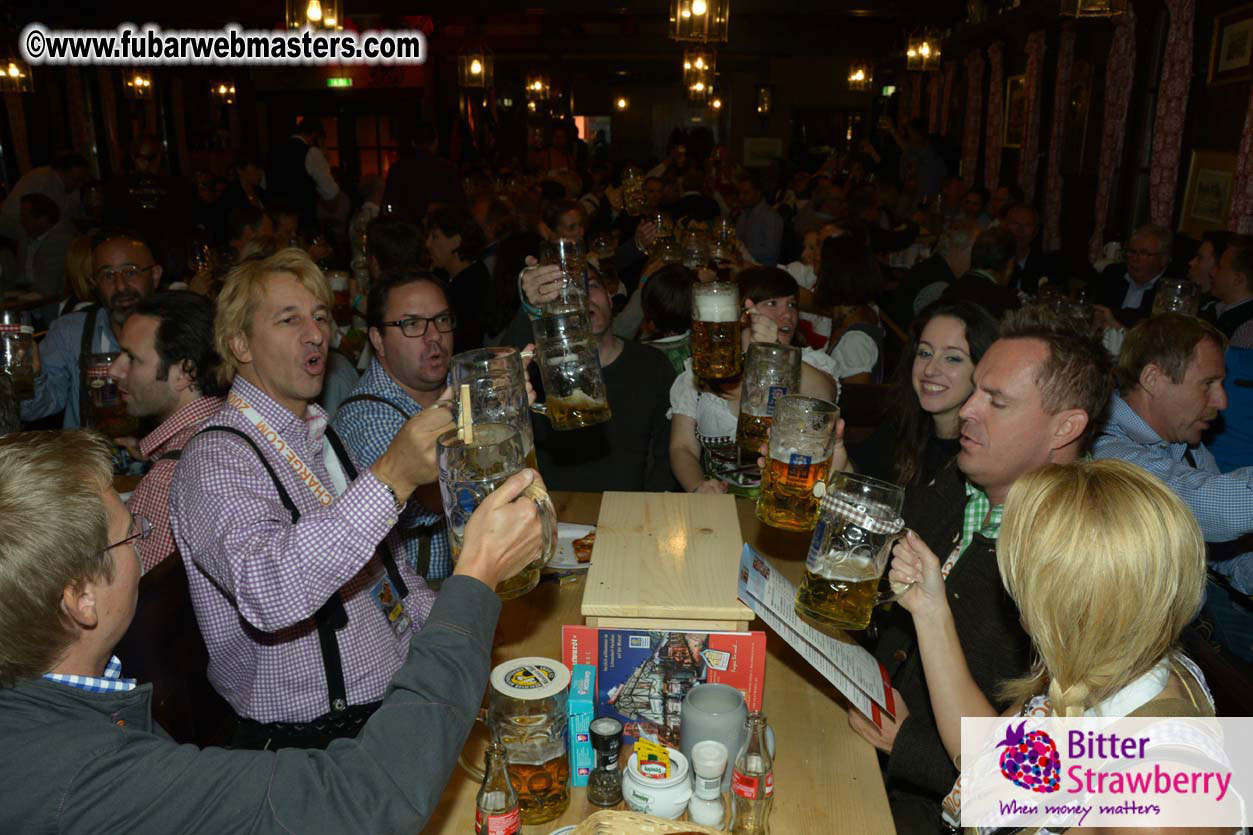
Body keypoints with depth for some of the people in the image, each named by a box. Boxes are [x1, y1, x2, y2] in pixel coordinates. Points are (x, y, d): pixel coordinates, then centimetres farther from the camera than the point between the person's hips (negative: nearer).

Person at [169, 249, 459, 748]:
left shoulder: (316, 434, 14)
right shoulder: (217, 458, -14)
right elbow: (267, 593, -33)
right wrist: (391, 478, -40)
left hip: (396, 696, 8)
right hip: (308, 738, -8)